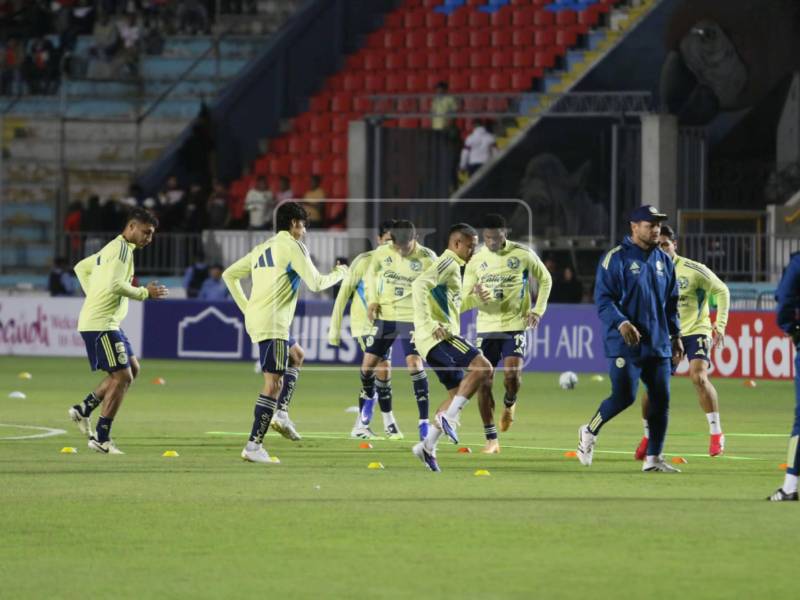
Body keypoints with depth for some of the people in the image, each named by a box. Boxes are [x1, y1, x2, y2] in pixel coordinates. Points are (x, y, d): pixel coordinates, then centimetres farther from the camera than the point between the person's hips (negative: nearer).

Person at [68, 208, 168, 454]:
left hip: (108, 322, 11)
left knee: (132, 369, 16)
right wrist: (144, 293, -14)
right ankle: (102, 438, -4)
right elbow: (115, 284, -25)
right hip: (101, 324, -11)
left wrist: (93, 295, 20)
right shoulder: (121, 249, -13)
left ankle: (84, 410, 16)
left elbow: (81, 267, 29)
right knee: (122, 376, -8)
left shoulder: (112, 248, 19)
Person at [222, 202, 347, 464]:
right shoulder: (292, 246, -3)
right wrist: (339, 273, 12)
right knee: (273, 383, -11)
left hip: (255, 318, 9)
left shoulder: (262, 248, 20)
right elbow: (316, 283, -6)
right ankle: (254, 445, -18)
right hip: (273, 323, -9)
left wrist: (245, 306, 22)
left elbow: (229, 275, 23)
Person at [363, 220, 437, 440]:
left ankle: (424, 421, -12)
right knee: (368, 365, 2)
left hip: (412, 317, -4)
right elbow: (371, 274, 15)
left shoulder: (427, 258, -12)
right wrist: (372, 300, 2)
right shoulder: (381, 253, -3)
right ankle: (387, 419, 19)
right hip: (384, 316, 4)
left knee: (414, 362, -19)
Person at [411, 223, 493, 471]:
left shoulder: (453, 267, 25)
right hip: (438, 336, -10)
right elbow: (420, 285, -23)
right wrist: (430, 324, -26)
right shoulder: (448, 263, -7)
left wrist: (473, 298, 19)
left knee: (458, 393, 13)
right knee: (482, 367, -22)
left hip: (441, 338, 10)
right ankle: (449, 416, -20)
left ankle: (427, 446, 13)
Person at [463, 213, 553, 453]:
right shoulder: (476, 260, 2)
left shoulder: (523, 255, -4)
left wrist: (538, 310, -2)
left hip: (515, 325, -2)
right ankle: (491, 439, 6)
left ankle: (509, 404, 17)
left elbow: (545, 280, 10)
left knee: (512, 375, -20)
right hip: (486, 327, 2)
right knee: (482, 382, -4)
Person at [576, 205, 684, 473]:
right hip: (626, 344, -6)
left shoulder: (664, 260, 14)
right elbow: (603, 299, -10)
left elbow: (671, 302, 21)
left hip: (658, 345, 6)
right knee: (624, 396, -12)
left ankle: (653, 458, 8)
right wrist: (621, 323, -24)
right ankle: (589, 432, 15)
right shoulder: (616, 258, -6)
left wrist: (675, 335, 16)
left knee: (661, 399, 1)